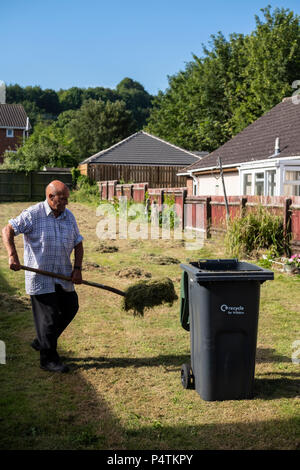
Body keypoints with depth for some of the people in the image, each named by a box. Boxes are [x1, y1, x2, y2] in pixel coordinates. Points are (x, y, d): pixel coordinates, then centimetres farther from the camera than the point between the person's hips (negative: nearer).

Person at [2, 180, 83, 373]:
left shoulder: (69, 216, 6)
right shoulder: (33, 214, -11)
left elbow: (78, 244, 10)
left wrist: (77, 268, -2)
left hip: (64, 276, 6)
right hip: (40, 276, -6)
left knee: (70, 308, 12)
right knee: (48, 316, -2)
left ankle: (41, 341, 32)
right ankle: (48, 358, 13)